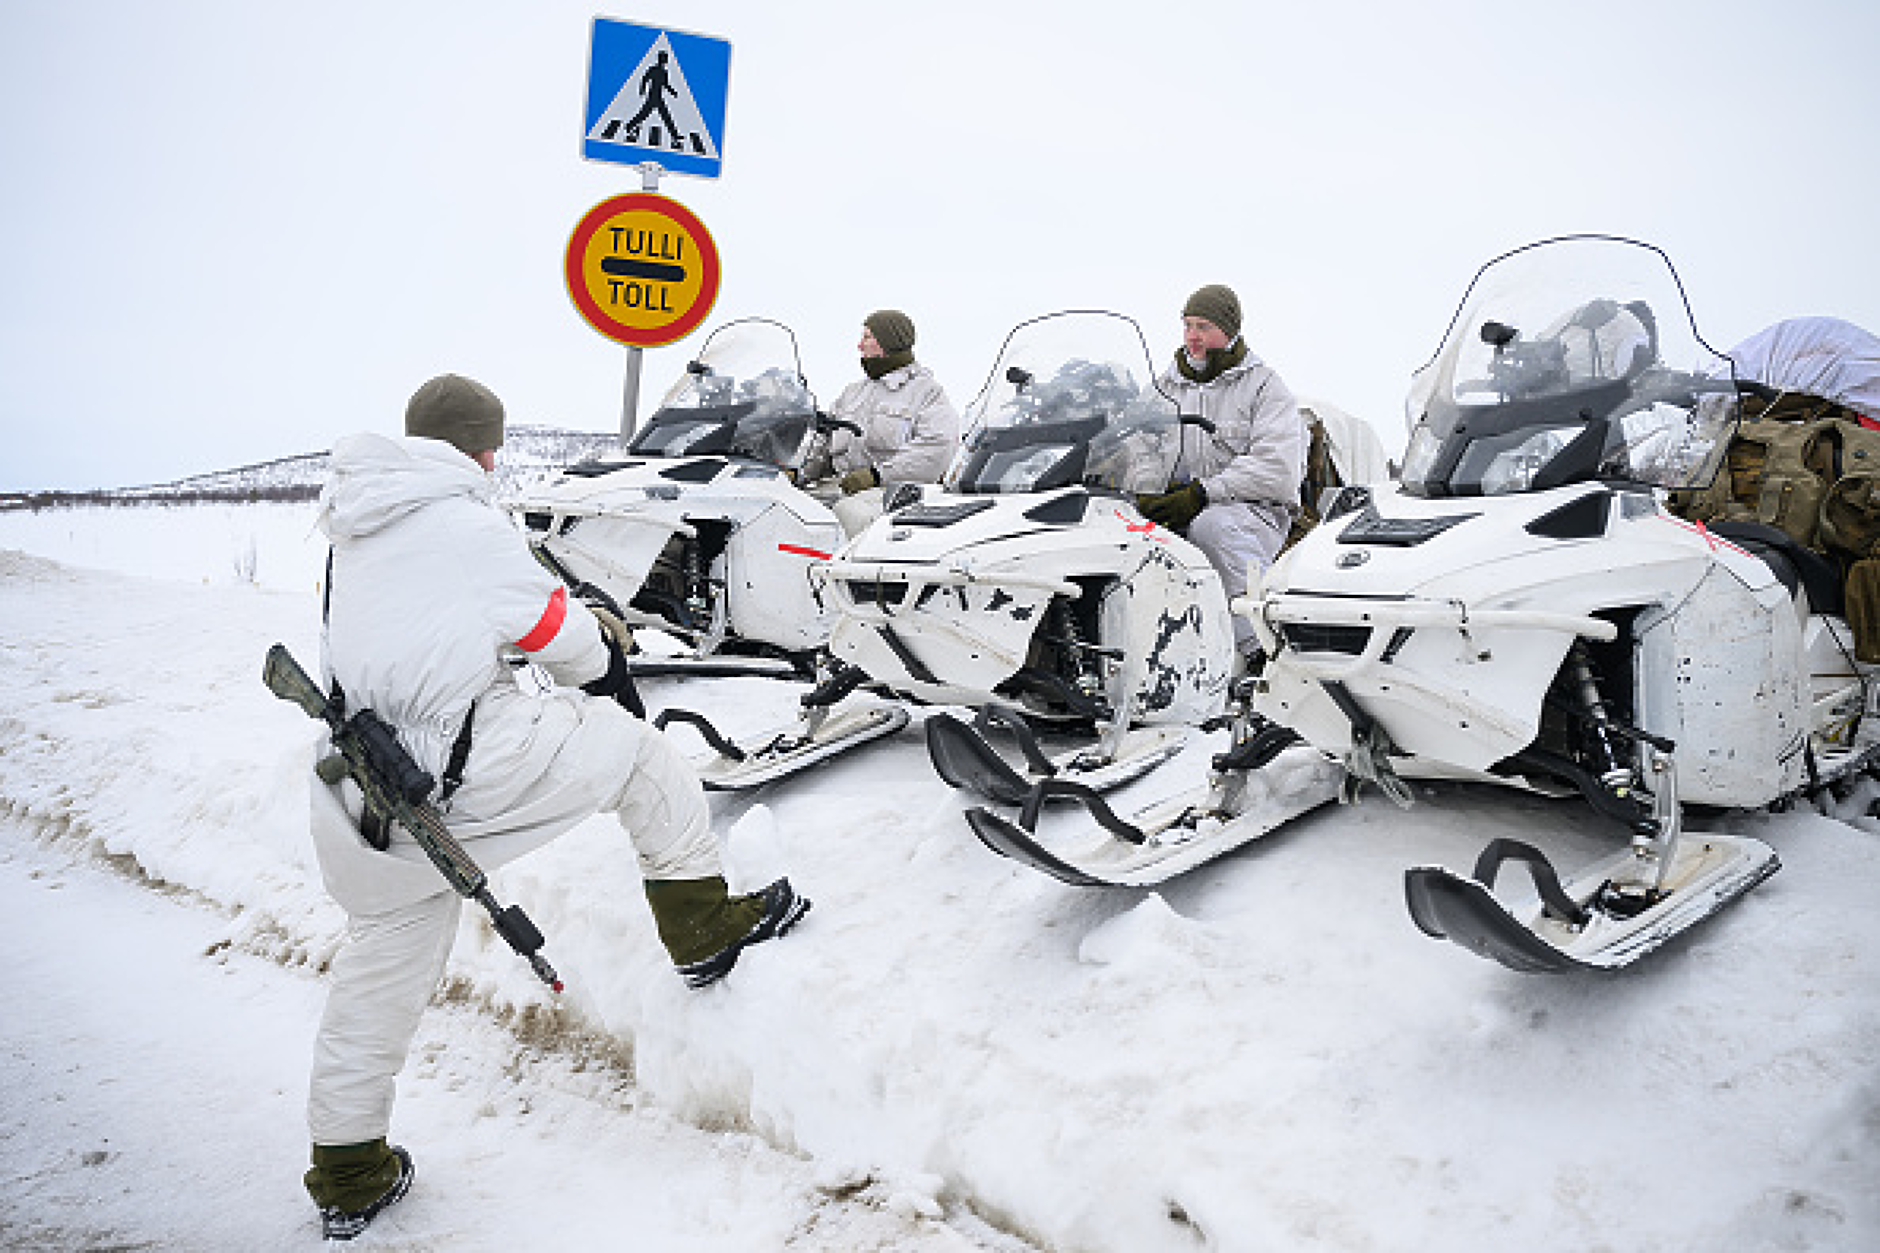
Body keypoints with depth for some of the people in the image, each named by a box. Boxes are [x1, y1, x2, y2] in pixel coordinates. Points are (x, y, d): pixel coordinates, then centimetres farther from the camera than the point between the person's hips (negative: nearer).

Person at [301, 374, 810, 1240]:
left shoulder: (354, 534, 15)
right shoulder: (463, 525, -7)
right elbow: (561, 635, -1)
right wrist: (598, 657, 19)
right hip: (458, 769, -8)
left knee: (381, 964, 20)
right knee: (630, 746, 10)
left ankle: (347, 1175, 33)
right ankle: (700, 925, 15)